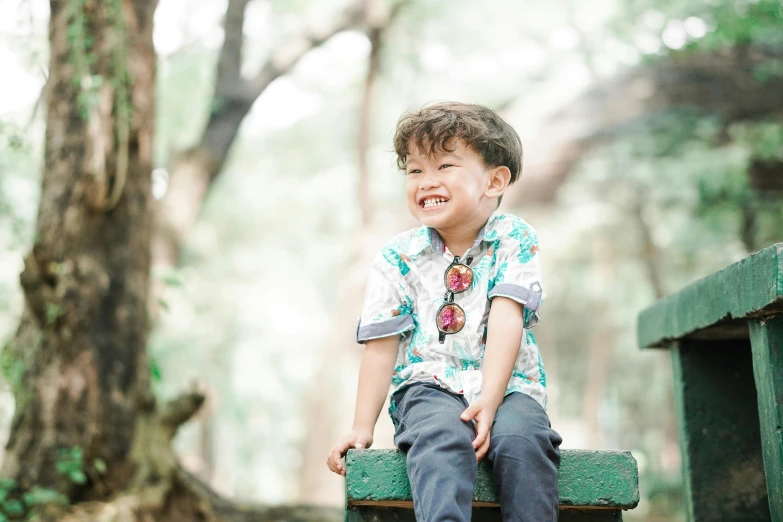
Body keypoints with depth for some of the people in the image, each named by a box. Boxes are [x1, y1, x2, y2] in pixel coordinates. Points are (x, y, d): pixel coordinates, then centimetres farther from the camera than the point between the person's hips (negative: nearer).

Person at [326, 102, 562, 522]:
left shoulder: (514, 240, 2)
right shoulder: (396, 258, 6)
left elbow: (506, 319, -9)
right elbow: (382, 345, 5)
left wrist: (490, 398, -21)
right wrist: (362, 427, -1)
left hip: (507, 386, 0)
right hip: (429, 387, 0)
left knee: (522, 439, -31)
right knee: (441, 439, -33)